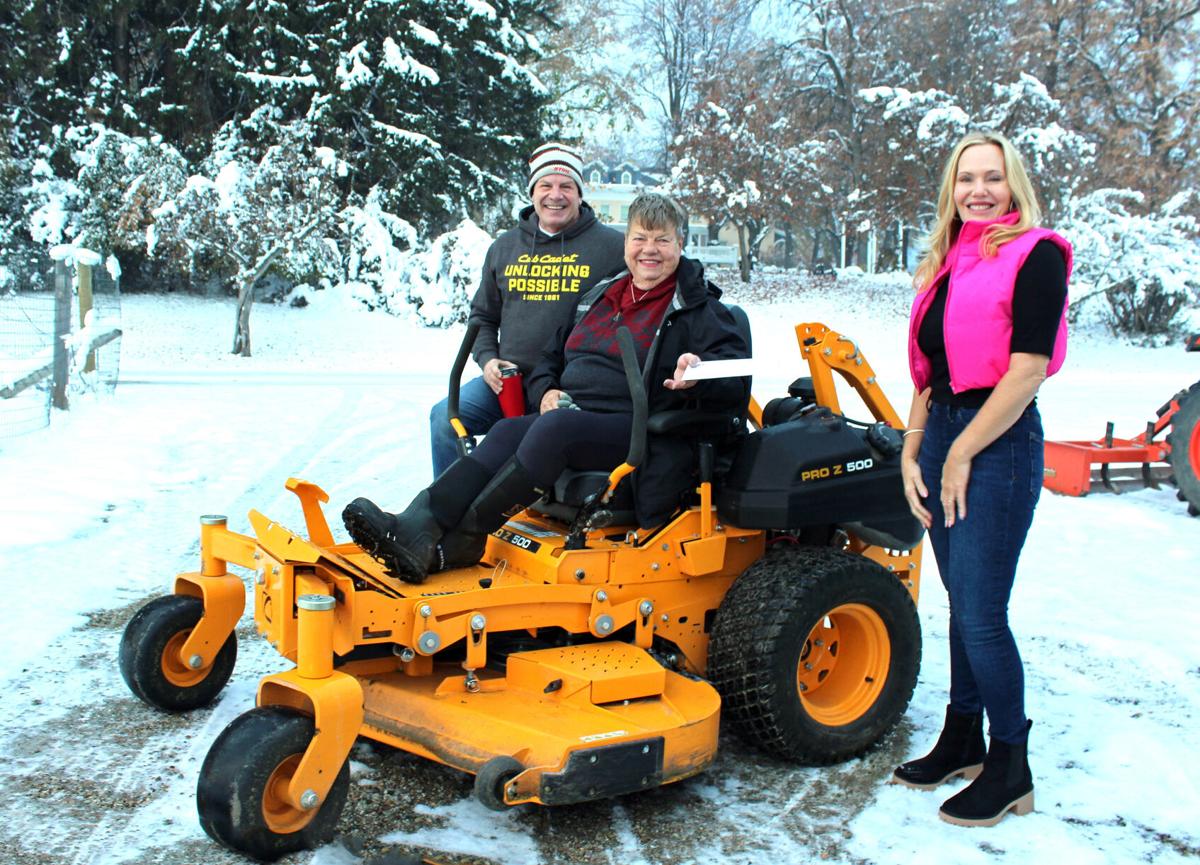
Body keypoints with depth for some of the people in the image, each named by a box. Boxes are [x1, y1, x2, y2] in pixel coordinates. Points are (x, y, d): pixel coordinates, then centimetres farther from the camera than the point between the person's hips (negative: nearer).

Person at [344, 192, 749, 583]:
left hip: (638, 433, -6)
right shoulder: (599, 297, 21)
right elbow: (552, 357, 27)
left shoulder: (698, 309, 2)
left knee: (555, 427, -33)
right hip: (573, 416, 6)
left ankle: (461, 541, -34)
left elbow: (736, 378, -9)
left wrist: (699, 378, -31)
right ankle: (417, 528, -41)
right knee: (509, 431, -23)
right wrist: (546, 391, 5)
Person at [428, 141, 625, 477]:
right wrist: (487, 360, 4)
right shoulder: (504, 247, 16)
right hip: (507, 378, 4)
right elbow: (483, 315, 25)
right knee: (446, 417, -15)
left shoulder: (611, 246, 4)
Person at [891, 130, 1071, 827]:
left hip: (999, 441, -7)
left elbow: (1026, 370, -15)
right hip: (942, 434, 7)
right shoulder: (949, 263, 16)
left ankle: (1011, 766, 8)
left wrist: (962, 454, -13)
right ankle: (963, 741, 26)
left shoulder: (1035, 254, -7)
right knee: (963, 601, 14)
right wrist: (912, 450, 7)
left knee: (980, 611, -6)